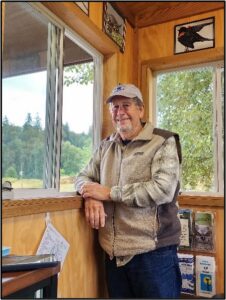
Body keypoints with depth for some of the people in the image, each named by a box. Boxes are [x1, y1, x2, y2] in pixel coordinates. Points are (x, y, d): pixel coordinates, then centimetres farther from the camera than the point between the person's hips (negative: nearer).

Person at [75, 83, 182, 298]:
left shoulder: (163, 142, -6)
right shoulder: (106, 146, 12)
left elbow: (163, 189, -19)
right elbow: (83, 177, 15)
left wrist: (108, 192, -15)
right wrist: (91, 196, -10)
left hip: (153, 252, -5)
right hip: (113, 253, 5)